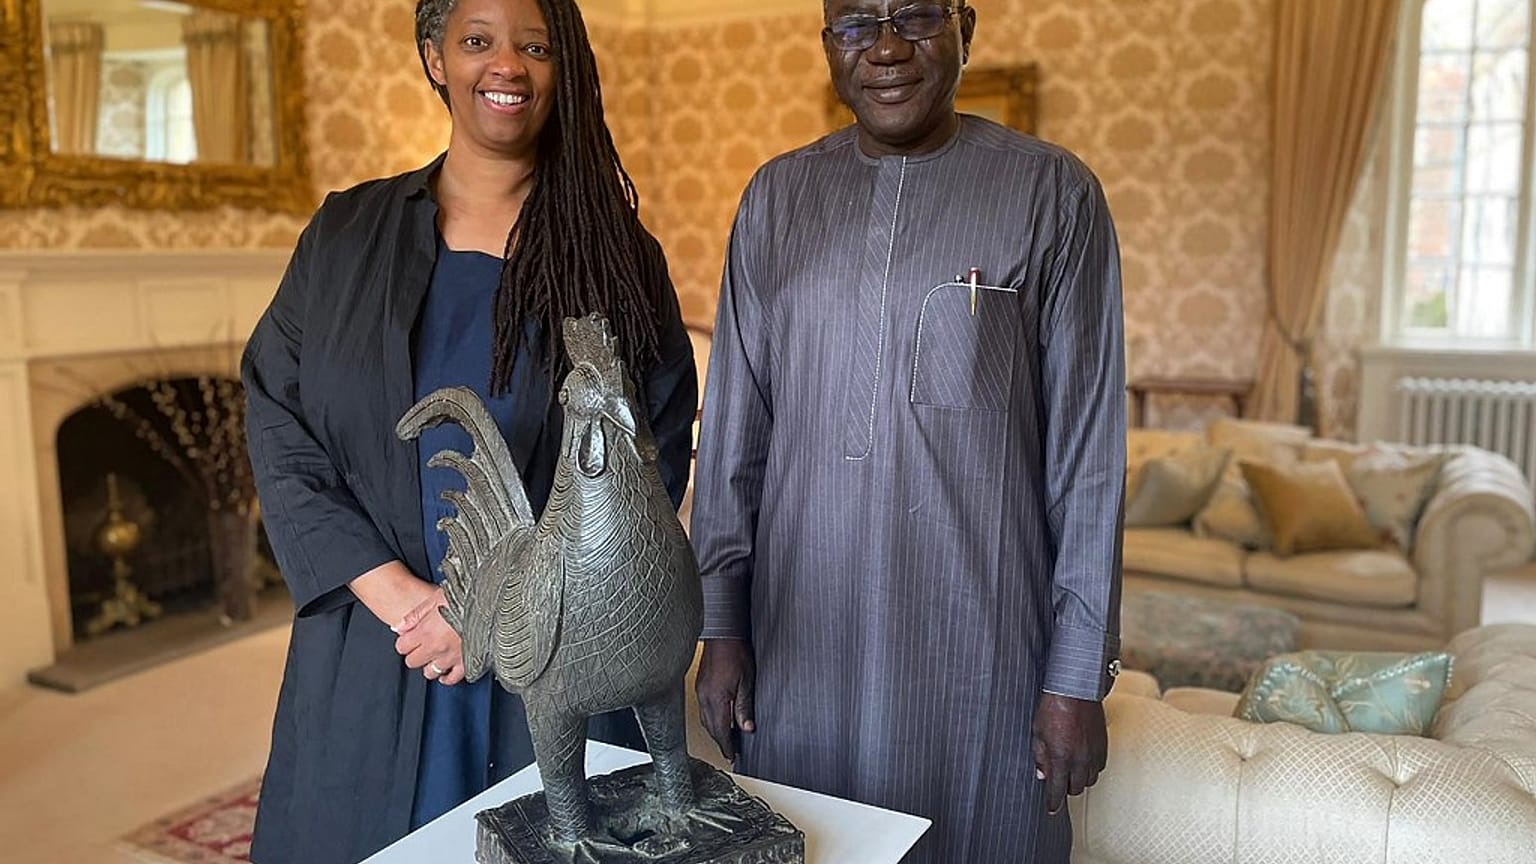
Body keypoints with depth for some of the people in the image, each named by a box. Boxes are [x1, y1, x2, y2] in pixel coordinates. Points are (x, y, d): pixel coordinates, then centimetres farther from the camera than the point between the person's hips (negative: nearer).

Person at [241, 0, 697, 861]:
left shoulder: (617, 252, 1)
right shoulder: (346, 235, 5)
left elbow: (656, 453, -5)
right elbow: (279, 432, 1)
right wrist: (398, 594, -11)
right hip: (371, 654, 2)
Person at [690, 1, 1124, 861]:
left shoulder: (1054, 195, -5)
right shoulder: (777, 196, 5)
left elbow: (1088, 450, -5)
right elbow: (735, 424, 6)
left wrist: (1081, 675, -5)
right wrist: (721, 624, 5)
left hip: (975, 645, -2)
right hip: (799, 637, 3)